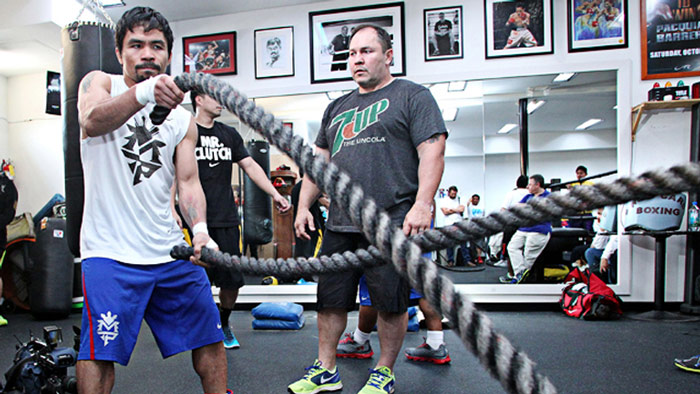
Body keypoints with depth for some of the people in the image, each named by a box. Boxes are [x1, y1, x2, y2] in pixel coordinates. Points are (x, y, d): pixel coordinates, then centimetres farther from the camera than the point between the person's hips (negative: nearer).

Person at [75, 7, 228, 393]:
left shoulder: (182, 118, 12)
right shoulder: (99, 83, 3)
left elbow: (188, 180, 5)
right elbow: (92, 120, -21)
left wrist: (200, 228, -15)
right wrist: (142, 93, -43)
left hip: (171, 249, 4)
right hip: (110, 250, -3)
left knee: (208, 338, 10)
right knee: (100, 352, -7)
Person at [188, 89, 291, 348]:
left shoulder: (229, 134, 15)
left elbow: (250, 166, 15)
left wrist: (274, 194, 7)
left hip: (227, 219, 4)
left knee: (233, 279, 7)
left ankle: (223, 325, 30)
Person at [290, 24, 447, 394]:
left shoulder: (412, 96, 3)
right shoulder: (337, 108, 21)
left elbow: (432, 152, -7)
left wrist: (422, 204, -18)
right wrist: (303, 206, 14)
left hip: (391, 223, -5)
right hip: (340, 224, 6)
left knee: (391, 302, 4)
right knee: (330, 298, 10)